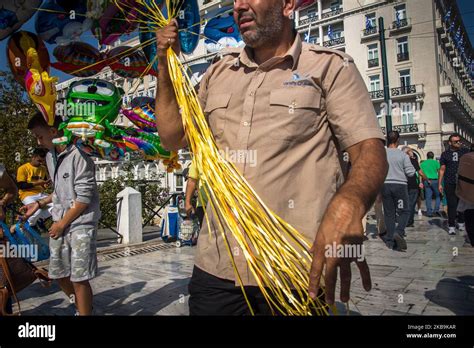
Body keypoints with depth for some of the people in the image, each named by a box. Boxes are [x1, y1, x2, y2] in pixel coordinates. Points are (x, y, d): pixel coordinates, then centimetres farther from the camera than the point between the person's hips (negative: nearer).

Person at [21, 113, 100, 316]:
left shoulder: (78, 154, -15)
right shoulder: (50, 156, 11)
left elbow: (84, 197, -16)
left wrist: (62, 223, -10)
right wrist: (40, 204, 13)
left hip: (81, 223, -8)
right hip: (60, 223, 8)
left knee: (79, 278, -5)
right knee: (58, 274, 14)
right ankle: (81, 308, 36)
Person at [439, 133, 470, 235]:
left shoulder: (465, 151, 6)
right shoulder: (445, 154, 5)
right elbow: (442, 169, 7)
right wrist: (439, 184, 2)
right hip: (450, 184, -1)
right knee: (452, 205, -1)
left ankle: (461, 223, 26)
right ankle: (451, 226, 4)